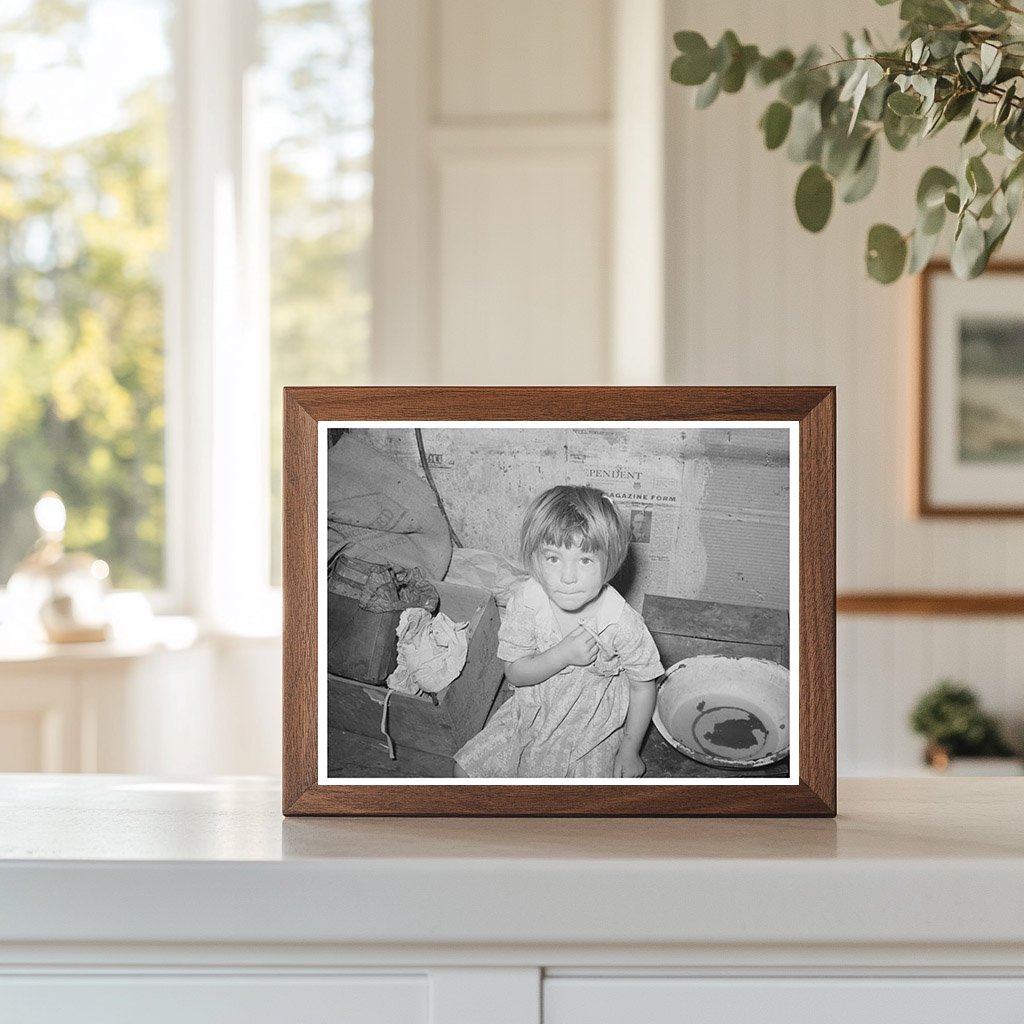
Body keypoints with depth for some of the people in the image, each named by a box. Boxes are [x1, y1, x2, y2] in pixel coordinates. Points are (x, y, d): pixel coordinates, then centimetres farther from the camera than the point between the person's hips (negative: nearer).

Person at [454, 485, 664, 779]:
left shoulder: (622, 623, -28)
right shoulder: (526, 601, -21)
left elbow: (642, 687, -13)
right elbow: (515, 672, -15)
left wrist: (629, 751, -5)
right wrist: (563, 655, -32)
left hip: (591, 730, -3)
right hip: (532, 714, 3)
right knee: (467, 771, 3)